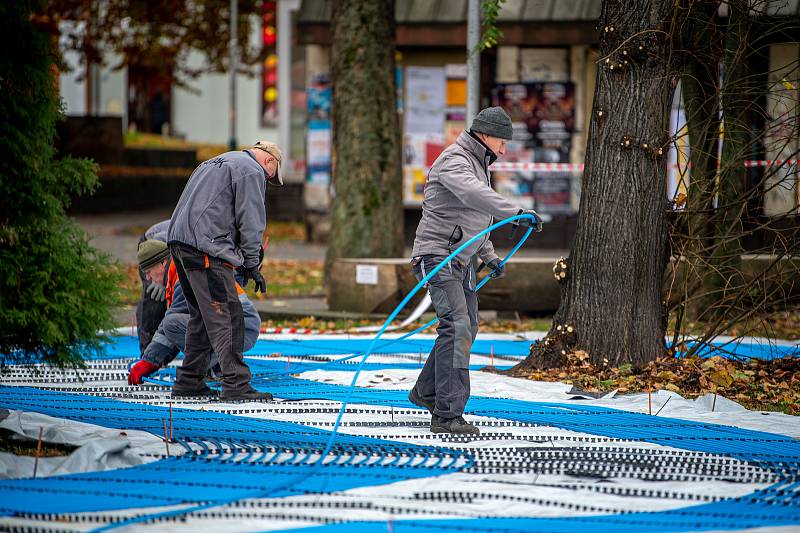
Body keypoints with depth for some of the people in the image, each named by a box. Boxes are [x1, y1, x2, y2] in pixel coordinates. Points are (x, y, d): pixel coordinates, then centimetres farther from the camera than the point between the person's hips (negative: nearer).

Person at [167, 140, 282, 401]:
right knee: (227, 318, -11)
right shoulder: (252, 171, 0)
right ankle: (236, 385, -17)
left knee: (202, 315, 18)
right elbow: (250, 219, -7)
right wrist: (251, 265, -1)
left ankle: (188, 381, 20)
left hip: (179, 241, 9)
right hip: (207, 249, -9)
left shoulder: (213, 164, 30)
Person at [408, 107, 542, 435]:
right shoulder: (454, 161, -15)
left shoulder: (477, 164, 18)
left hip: (461, 259, 10)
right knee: (456, 326, -19)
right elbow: (474, 195, -36)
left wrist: (489, 257, 21)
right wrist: (517, 213, -47)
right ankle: (447, 416, -23)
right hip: (438, 256, -10)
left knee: (467, 327, 19)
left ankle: (426, 393, 34)